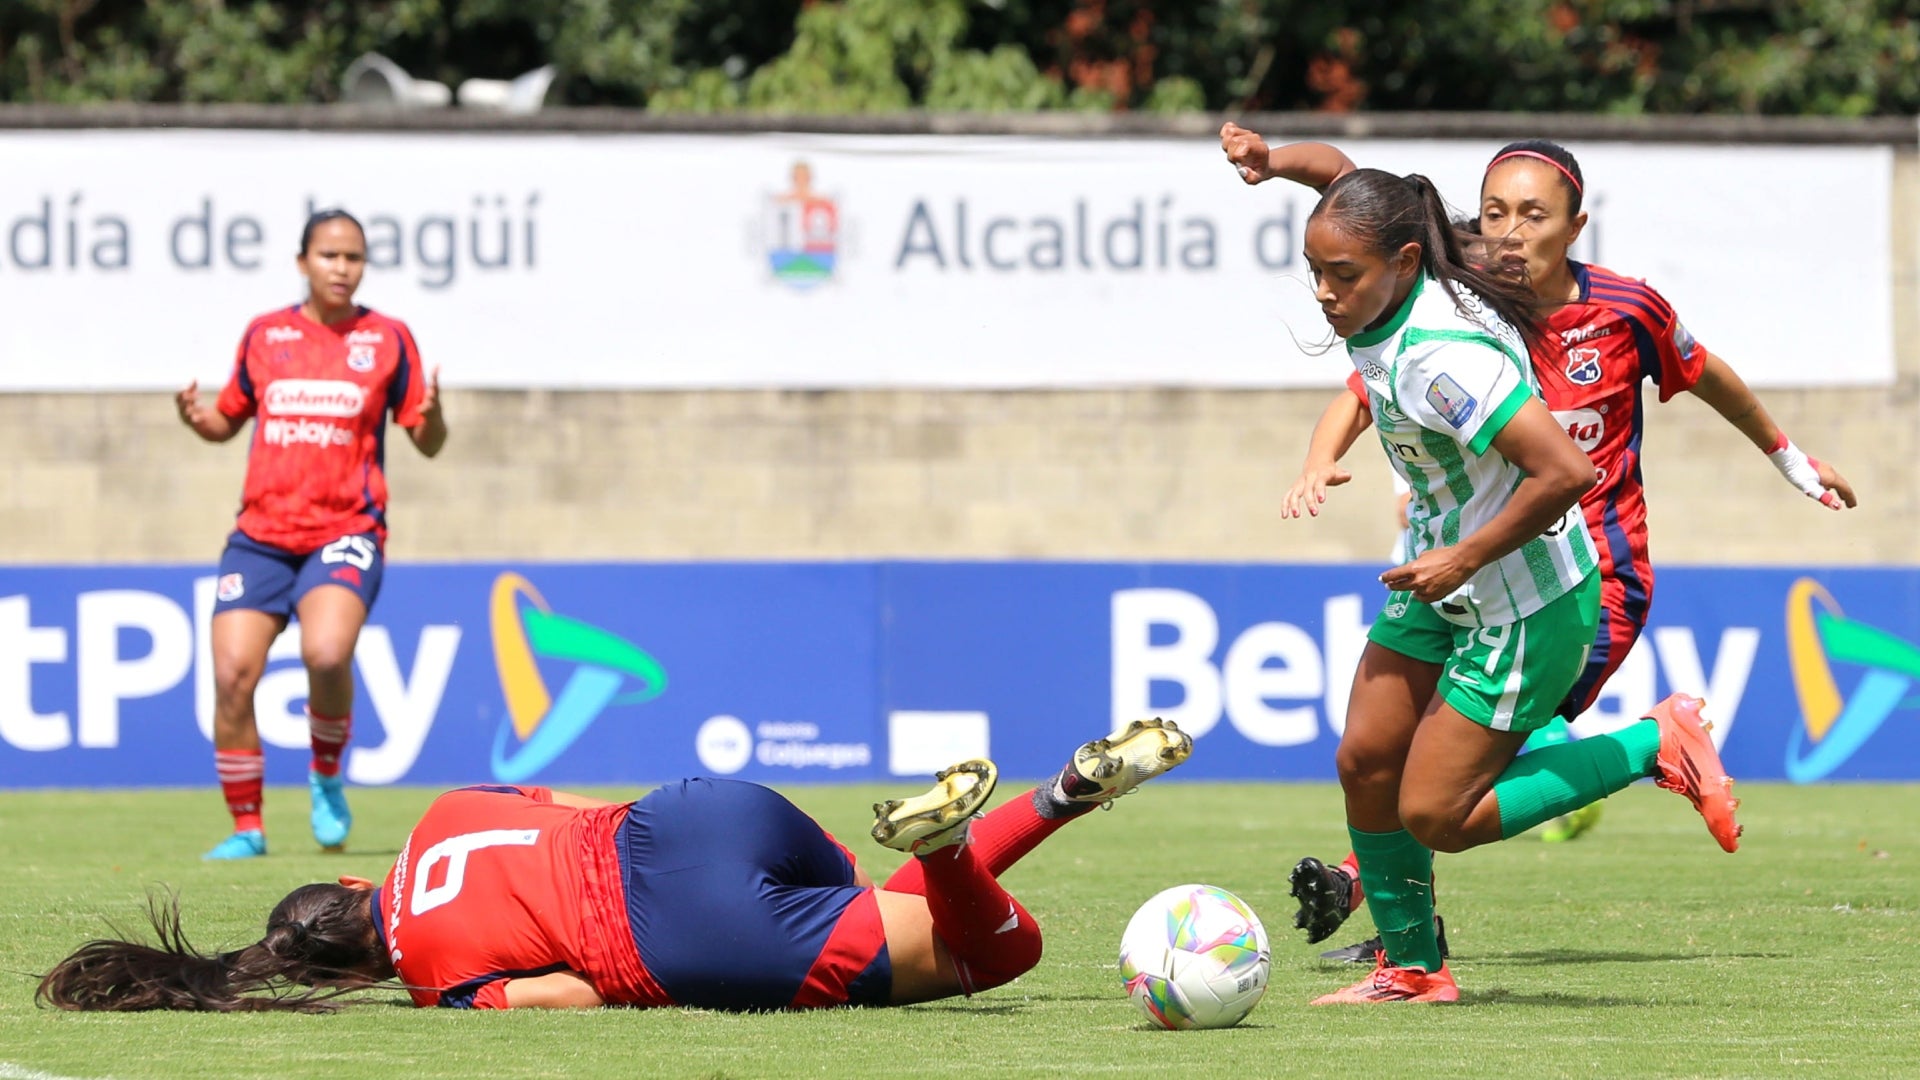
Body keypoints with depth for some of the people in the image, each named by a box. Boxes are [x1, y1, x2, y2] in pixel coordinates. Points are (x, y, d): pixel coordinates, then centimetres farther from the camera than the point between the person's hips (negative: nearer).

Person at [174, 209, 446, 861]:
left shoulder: (387, 340, 4)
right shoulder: (264, 335, 9)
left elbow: (428, 442, 6)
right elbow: (231, 419, 20)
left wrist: (432, 415, -17)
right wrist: (199, 419, -2)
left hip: (346, 531, -3)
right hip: (262, 532, 3)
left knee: (326, 653, -28)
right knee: (232, 673, -10)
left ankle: (327, 776, 0)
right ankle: (246, 827, 7)